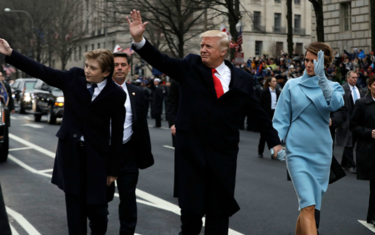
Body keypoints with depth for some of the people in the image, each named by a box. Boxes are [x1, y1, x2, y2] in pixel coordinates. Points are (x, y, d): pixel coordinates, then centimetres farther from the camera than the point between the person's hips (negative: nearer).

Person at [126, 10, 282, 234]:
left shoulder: (241, 78, 2)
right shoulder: (191, 66, 1)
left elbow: (259, 112, 9)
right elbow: (161, 61, -8)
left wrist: (274, 141, 11)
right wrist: (139, 39, -22)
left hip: (223, 154, 1)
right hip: (191, 150, 0)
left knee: (220, 208, 11)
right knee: (191, 207, 5)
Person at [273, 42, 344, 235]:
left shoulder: (332, 87, 5)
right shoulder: (292, 86, 3)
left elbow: (336, 104, -19)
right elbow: (281, 118, 3)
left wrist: (322, 78, -31)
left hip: (321, 152, 2)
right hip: (297, 151, -2)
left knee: (308, 205, 12)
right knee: (308, 206, -16)